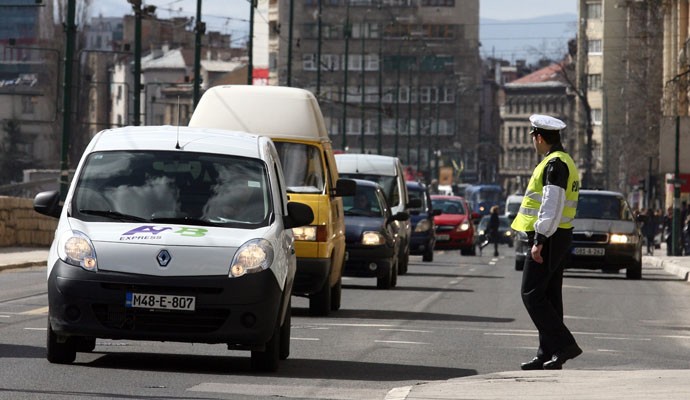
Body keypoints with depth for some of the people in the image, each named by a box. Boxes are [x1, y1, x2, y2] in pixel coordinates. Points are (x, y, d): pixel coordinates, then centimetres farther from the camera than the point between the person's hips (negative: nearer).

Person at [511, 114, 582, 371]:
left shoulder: (555, 164, -15)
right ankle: (548, 355, 12)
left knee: (532, 294, -10)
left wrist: (539, 241, -24)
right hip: (559, 238, 10)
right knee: (549, 296, 10)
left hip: (548, 238, -10)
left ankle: (564, 345, -14)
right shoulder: (562, 162, 17)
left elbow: (552, 206, -23)